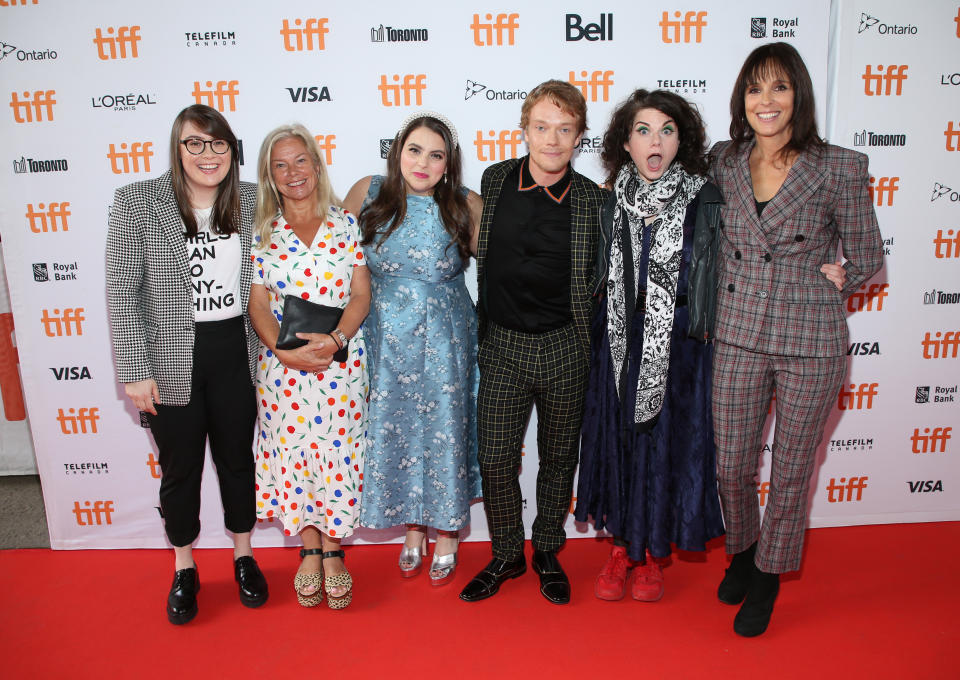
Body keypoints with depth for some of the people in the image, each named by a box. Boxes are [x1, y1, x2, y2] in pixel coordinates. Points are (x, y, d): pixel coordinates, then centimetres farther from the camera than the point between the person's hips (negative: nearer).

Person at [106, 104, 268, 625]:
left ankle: (244, 557, 36)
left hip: (236, 355, 2)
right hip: (171, 361, -2)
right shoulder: (136, 202, -7)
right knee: (180, 468, 12)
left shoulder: (252, 202, 2)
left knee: (237, 458, 15)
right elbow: (122, 290, -8)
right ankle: (183, 571, 34)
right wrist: (135, 371, -11)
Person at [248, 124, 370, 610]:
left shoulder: (345, 224, 3)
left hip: (341, 364, -1)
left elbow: (361, 295, -1)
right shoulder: (262, 233, 5)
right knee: (293, 452, 6)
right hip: (283, 366, 1)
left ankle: (333, 552, 22)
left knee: (338, 453, 3)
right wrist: (283, 349, -16)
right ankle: (310, 550, 26)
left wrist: (334, 338, -17)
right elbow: (257, 303, 1)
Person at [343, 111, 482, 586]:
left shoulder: (467, 207, -8)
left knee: (445, 432, 7)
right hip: (387, 340, 2)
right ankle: (412, 534, 34)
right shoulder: (368, 194, -4)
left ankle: (446, 540, 29)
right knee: (395, 434, 11)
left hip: (444, 342, -2)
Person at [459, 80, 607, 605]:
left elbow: (599, 277, 6)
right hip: (503, 345, 1)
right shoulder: (495, 180, 1)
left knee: (559, 458, 13)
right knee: (495, 460, 4)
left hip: (564, 348, -1)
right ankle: (506, 555, 27)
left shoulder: (592, 199, -5)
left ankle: (547, 552, 35)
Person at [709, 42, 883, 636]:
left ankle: (768, 577, 34)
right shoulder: (724, 162, 2)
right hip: (738, 336, 3)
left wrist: (825, 287, -5)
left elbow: (867, 257, 3)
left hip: (811, 345, -2)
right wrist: (727, 305, 7)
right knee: (731, 466, 12)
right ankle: (742, 551, 41)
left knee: (791, 472, 11)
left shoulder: (839, 168, -7)